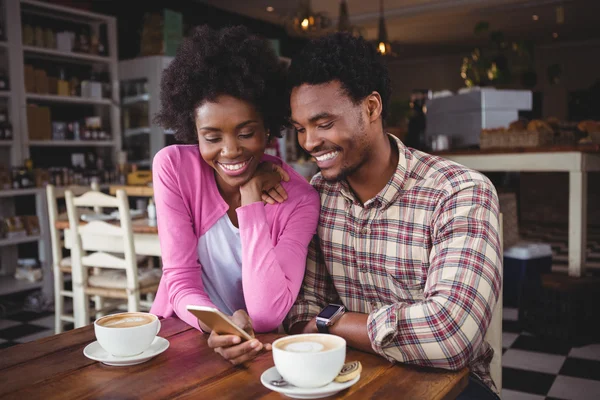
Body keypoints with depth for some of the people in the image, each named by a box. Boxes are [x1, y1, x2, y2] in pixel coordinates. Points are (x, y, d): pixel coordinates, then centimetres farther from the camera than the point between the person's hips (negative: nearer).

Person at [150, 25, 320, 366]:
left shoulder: (299, 199, -13)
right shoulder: (172, 167, -11)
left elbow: (268, 316, -20)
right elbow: (180, 281, -12)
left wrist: (251, 199, -22)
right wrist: (218, 324, -31)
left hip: (257, 348, -1)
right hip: (181, 335, 1)